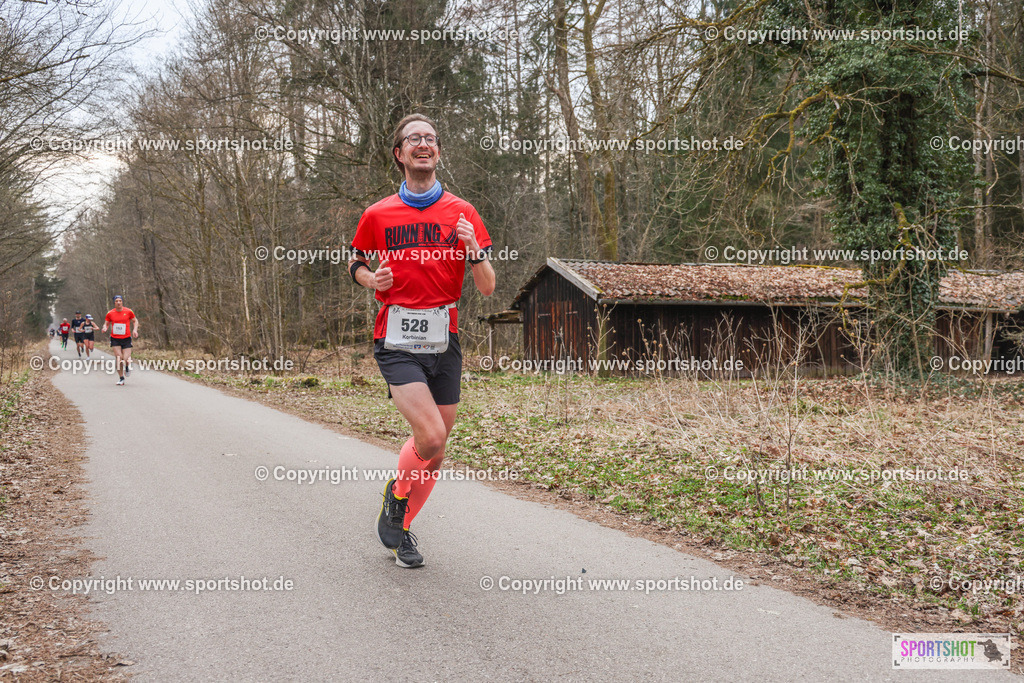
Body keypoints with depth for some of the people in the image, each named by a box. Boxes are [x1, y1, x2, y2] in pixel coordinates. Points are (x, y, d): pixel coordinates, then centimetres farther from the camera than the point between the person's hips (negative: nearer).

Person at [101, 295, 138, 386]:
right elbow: (106, 323, 11)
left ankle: (127, 366, 29)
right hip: (115, 339, 0)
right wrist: (105, 328, -12)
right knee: (118, 357, -13)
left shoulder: (128, 311, -1)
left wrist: (135, 330, -5)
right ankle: (121, 378, 3)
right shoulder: (110, 313, 0)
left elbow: (135, 321, 12)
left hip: (126, 338, 0)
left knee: (126, 359, -11)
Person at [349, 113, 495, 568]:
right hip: (397, 342, -3)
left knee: (436, 448, 8)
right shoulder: (378, 215, 1)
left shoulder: (462, 212, 4)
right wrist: (372, 280, -5)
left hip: (443, 342, 3)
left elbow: (487, 288, 2)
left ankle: (402, 528, 30)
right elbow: (356, 263, 18)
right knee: (431, 437, -20)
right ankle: (395, 495, 11)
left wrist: (474, 249, -18)